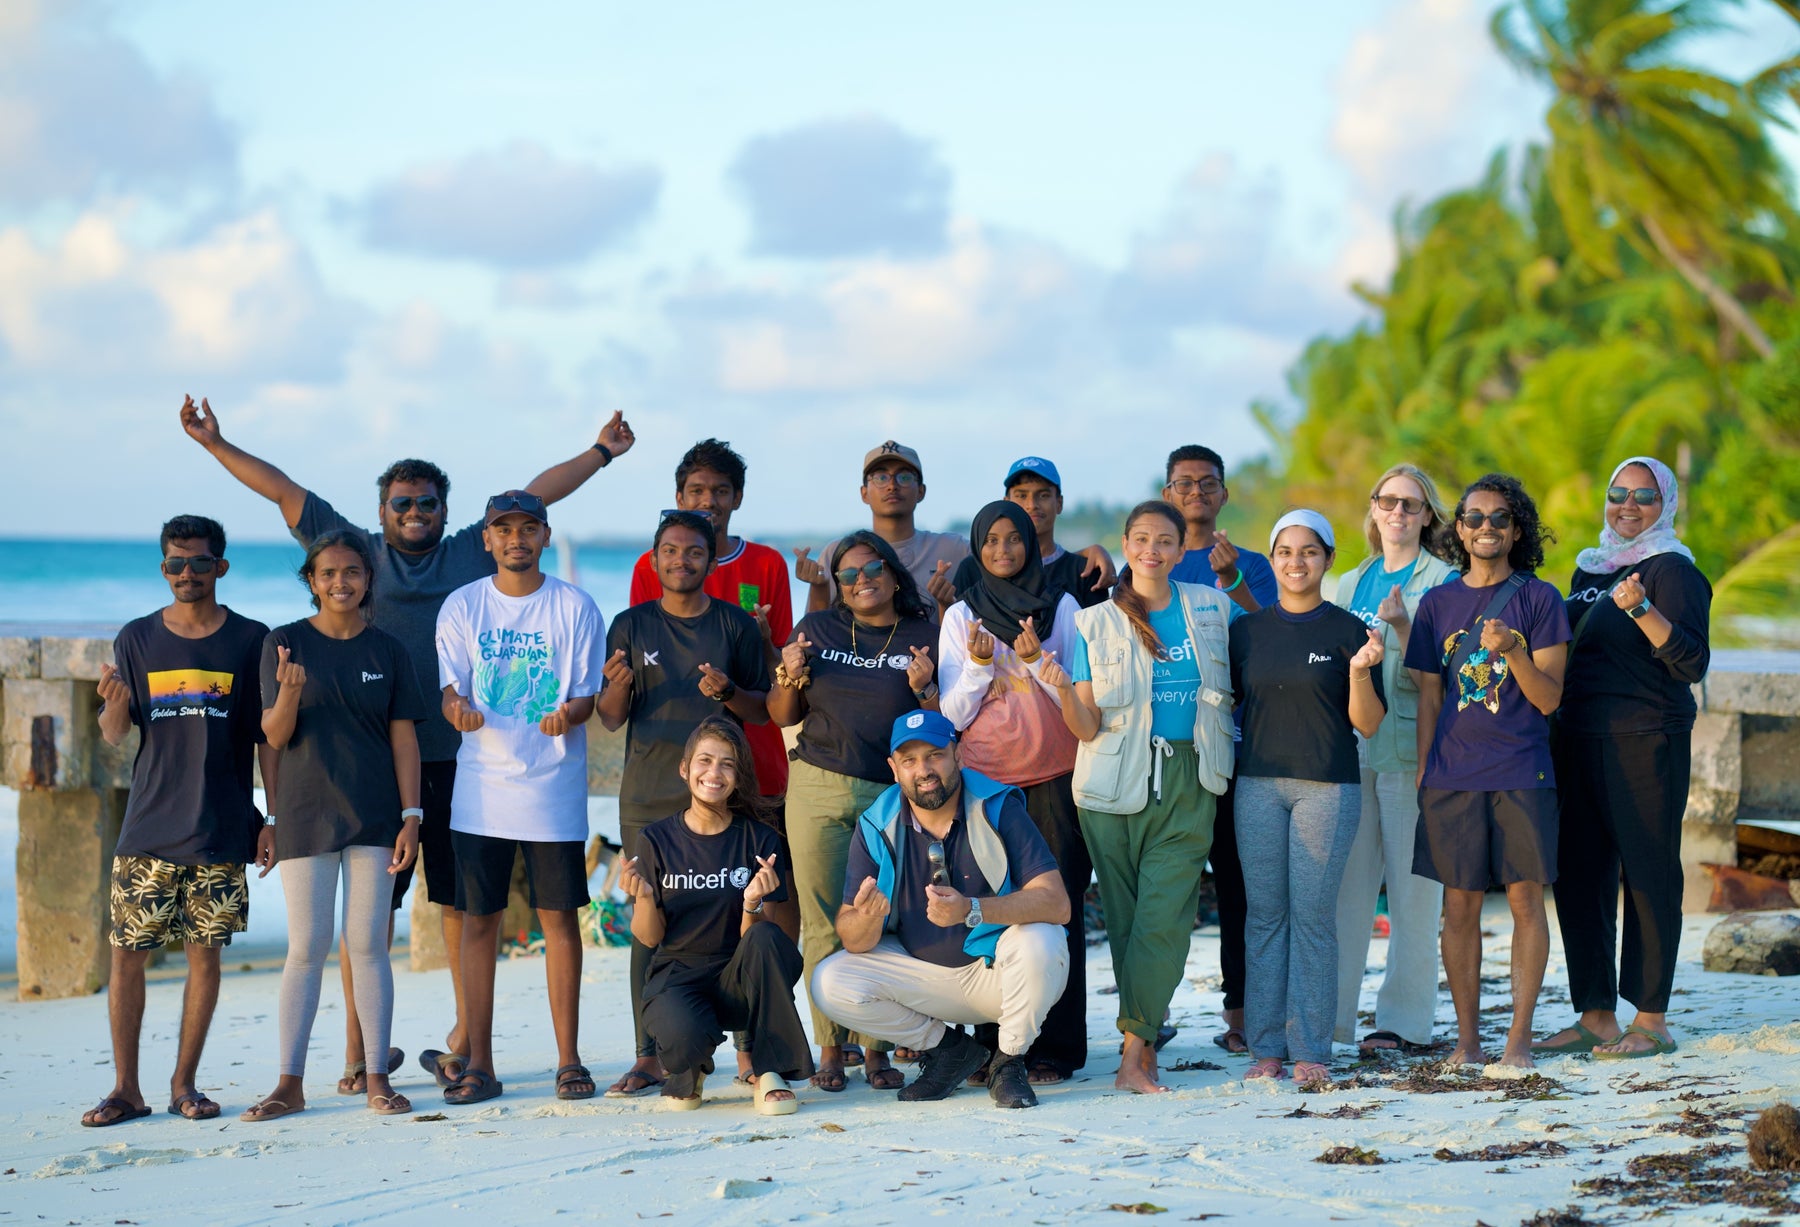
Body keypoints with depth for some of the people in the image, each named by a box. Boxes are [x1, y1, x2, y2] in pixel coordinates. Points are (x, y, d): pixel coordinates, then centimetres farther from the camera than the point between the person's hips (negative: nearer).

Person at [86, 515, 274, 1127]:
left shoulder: (250, 640, 2)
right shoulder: (137, 639, 6)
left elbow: (267, 737, 6)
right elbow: (114, 734, 6)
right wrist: (114, 703, -17)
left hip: (221, 828, -1)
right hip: (149, 826, 1)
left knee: (205, 952, 3)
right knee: (127, 953, -1)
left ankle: (185, 1083, 13)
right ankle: (126, 1088, 7)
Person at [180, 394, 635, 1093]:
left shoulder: (473, 553, 14)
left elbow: (535, 496, 20)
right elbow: (283, 491, 14)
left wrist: (601, 453, 25)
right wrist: (216, 445, 15)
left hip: (459, 755, 1)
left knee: (462, 902, 3)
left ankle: (467, 1041, 12)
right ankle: (358, 1054, 5)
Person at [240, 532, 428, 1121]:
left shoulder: (387, 651, 5)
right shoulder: (284, 643, 2)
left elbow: (403, 738, 5)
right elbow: (275, 736, -2)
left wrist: (411, 816, -2)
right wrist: (290, 690, -23)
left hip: (374, 817, 1)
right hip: (304, 814, -1)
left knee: (368, 946, 2)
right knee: (306, 949, 1)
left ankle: (378, 1079, 6)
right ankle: (290, 1083, 6)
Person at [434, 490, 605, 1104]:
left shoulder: (574, 607, 2)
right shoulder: (461, 606, 6)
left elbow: (585, 697, 1)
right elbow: (450, 690, 3)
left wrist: (567, 715, -22)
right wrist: (459, 709, -20)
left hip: (552, 787, -1)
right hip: (481, 788, 1)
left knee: (559, 917, 1)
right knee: (478, 920, 3)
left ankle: (568, 1059, 8)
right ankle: (478, 1064, 8)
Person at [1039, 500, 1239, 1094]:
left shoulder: (1212, 609, 9)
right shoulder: (1096, 623, 3)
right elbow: (1087, 729, -2)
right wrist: (1065, 690, -21)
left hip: (1187, 783, 0)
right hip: (1118, 784, 0)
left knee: (1164, 917, -11)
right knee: (1126, 918, 1)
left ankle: (1134, 1053, -9)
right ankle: (1145, 1044, 13)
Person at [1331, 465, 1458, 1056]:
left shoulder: (1443, 582, 2)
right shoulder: (1350, 585, 19)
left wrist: (1403, 628, -20)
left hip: (1410, 746, -5)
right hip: (1351, 747, 5)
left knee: (1413, 888, -2)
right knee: (1344, 881, 1)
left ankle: (1405, 1019, 4)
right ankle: (1328, 1013, 4)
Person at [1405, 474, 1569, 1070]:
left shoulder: (1539, 599, 2)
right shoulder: (1437, 603, 9)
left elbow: (1549, 698, -2)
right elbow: (1428, 699, 12)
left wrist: (1512, 650, -18)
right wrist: (1422, 776, 7)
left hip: (1522, 774, -2)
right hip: (1452, 774, 2)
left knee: (1526, 898, -1)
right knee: (1459, 904, 4)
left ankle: (1519, 1037, 5)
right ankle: (1466, 1037, 12)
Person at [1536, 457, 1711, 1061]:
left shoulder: (1672, 570, -4)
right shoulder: (1588, 569, 17)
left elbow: (1693, 664, -15)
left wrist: (1640, 607, -25)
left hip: (1646, 741, -7)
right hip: (1580, 741, 7)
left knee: (1648, 875, -3)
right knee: (1578, 875, 6)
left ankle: (1651, 1020, 3)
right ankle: (1595, 1017, 13)